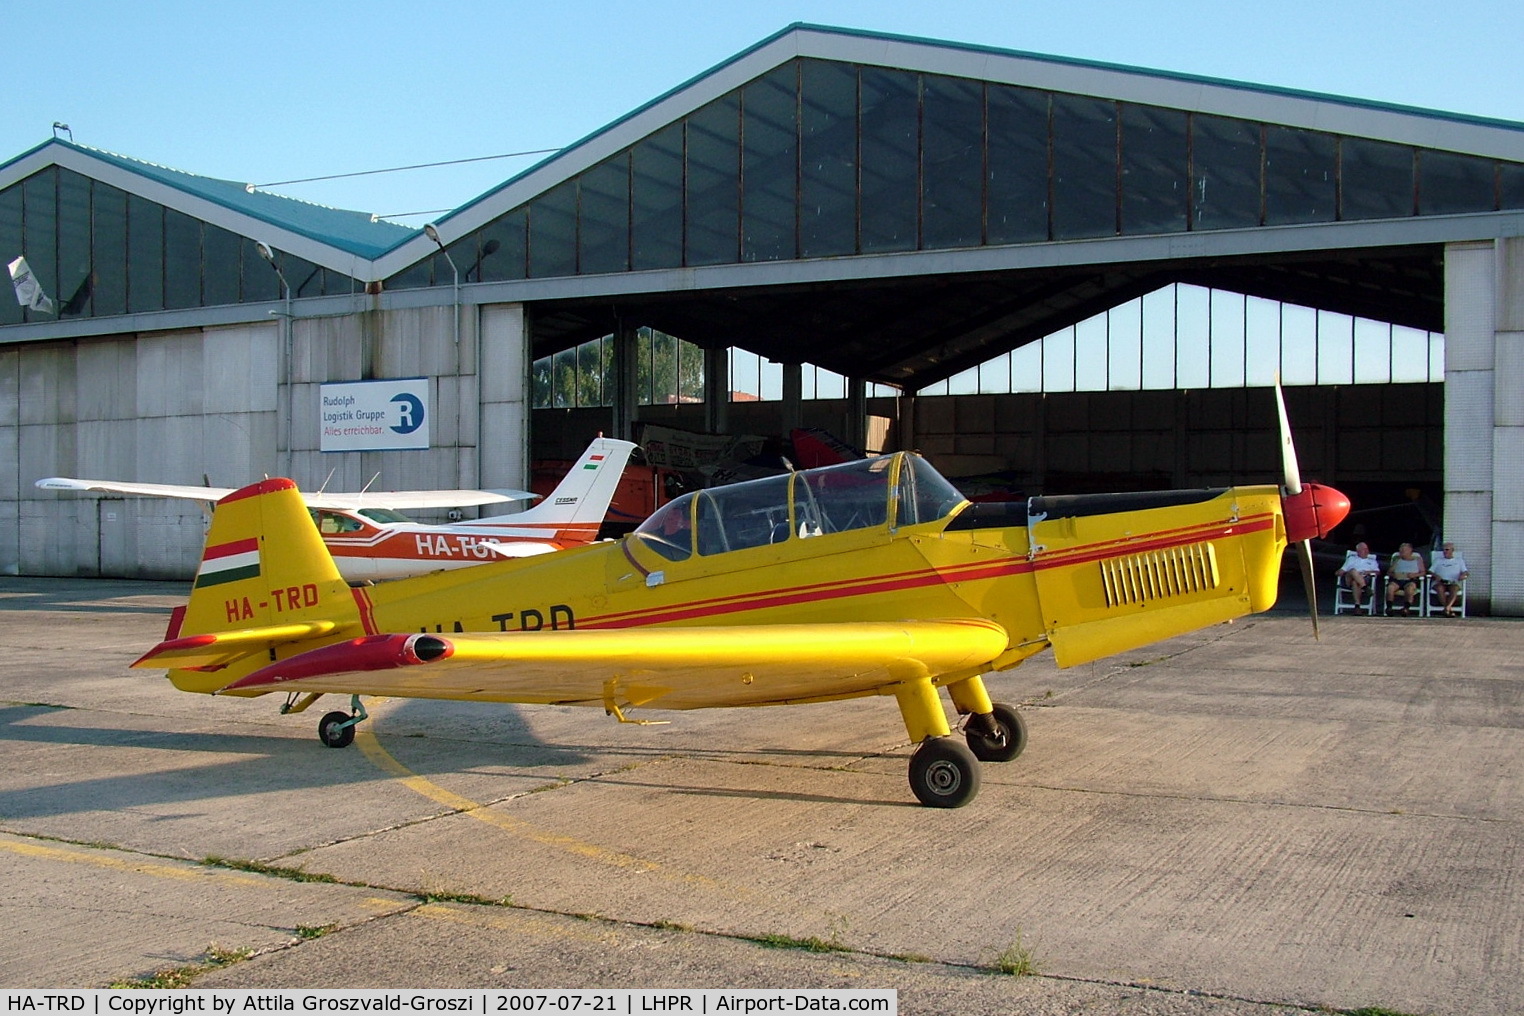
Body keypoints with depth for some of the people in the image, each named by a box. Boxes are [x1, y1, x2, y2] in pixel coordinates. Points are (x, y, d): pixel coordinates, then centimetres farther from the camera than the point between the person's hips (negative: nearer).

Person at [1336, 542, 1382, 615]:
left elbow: (1378, 572, 17)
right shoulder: (1351, 559, 34)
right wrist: (1339, 573, -2)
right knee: (1353, 571, -38)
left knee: (1355, 582, -40)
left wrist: (1368, 572, -5)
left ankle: (1357, 606, -53)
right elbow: (1343, 570, 23)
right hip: (1349, 580, 0)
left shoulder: (1372, 561, 34)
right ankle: (1365, 588, -53)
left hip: (1365, 579, 0)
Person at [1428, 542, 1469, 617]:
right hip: (1440, 582, 0)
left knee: (1454, 588, -38)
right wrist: (1435, 575, -9)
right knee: (1440, 588, -38)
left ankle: (1447, 608, -50)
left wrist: (1463, 574, -10)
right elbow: (1430, 571, 14)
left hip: (1453, 583, 0)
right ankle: (1450, 609, -35)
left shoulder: (1459, 560, 26)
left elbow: (1465, 572, 15)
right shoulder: (1438, 560, 26)